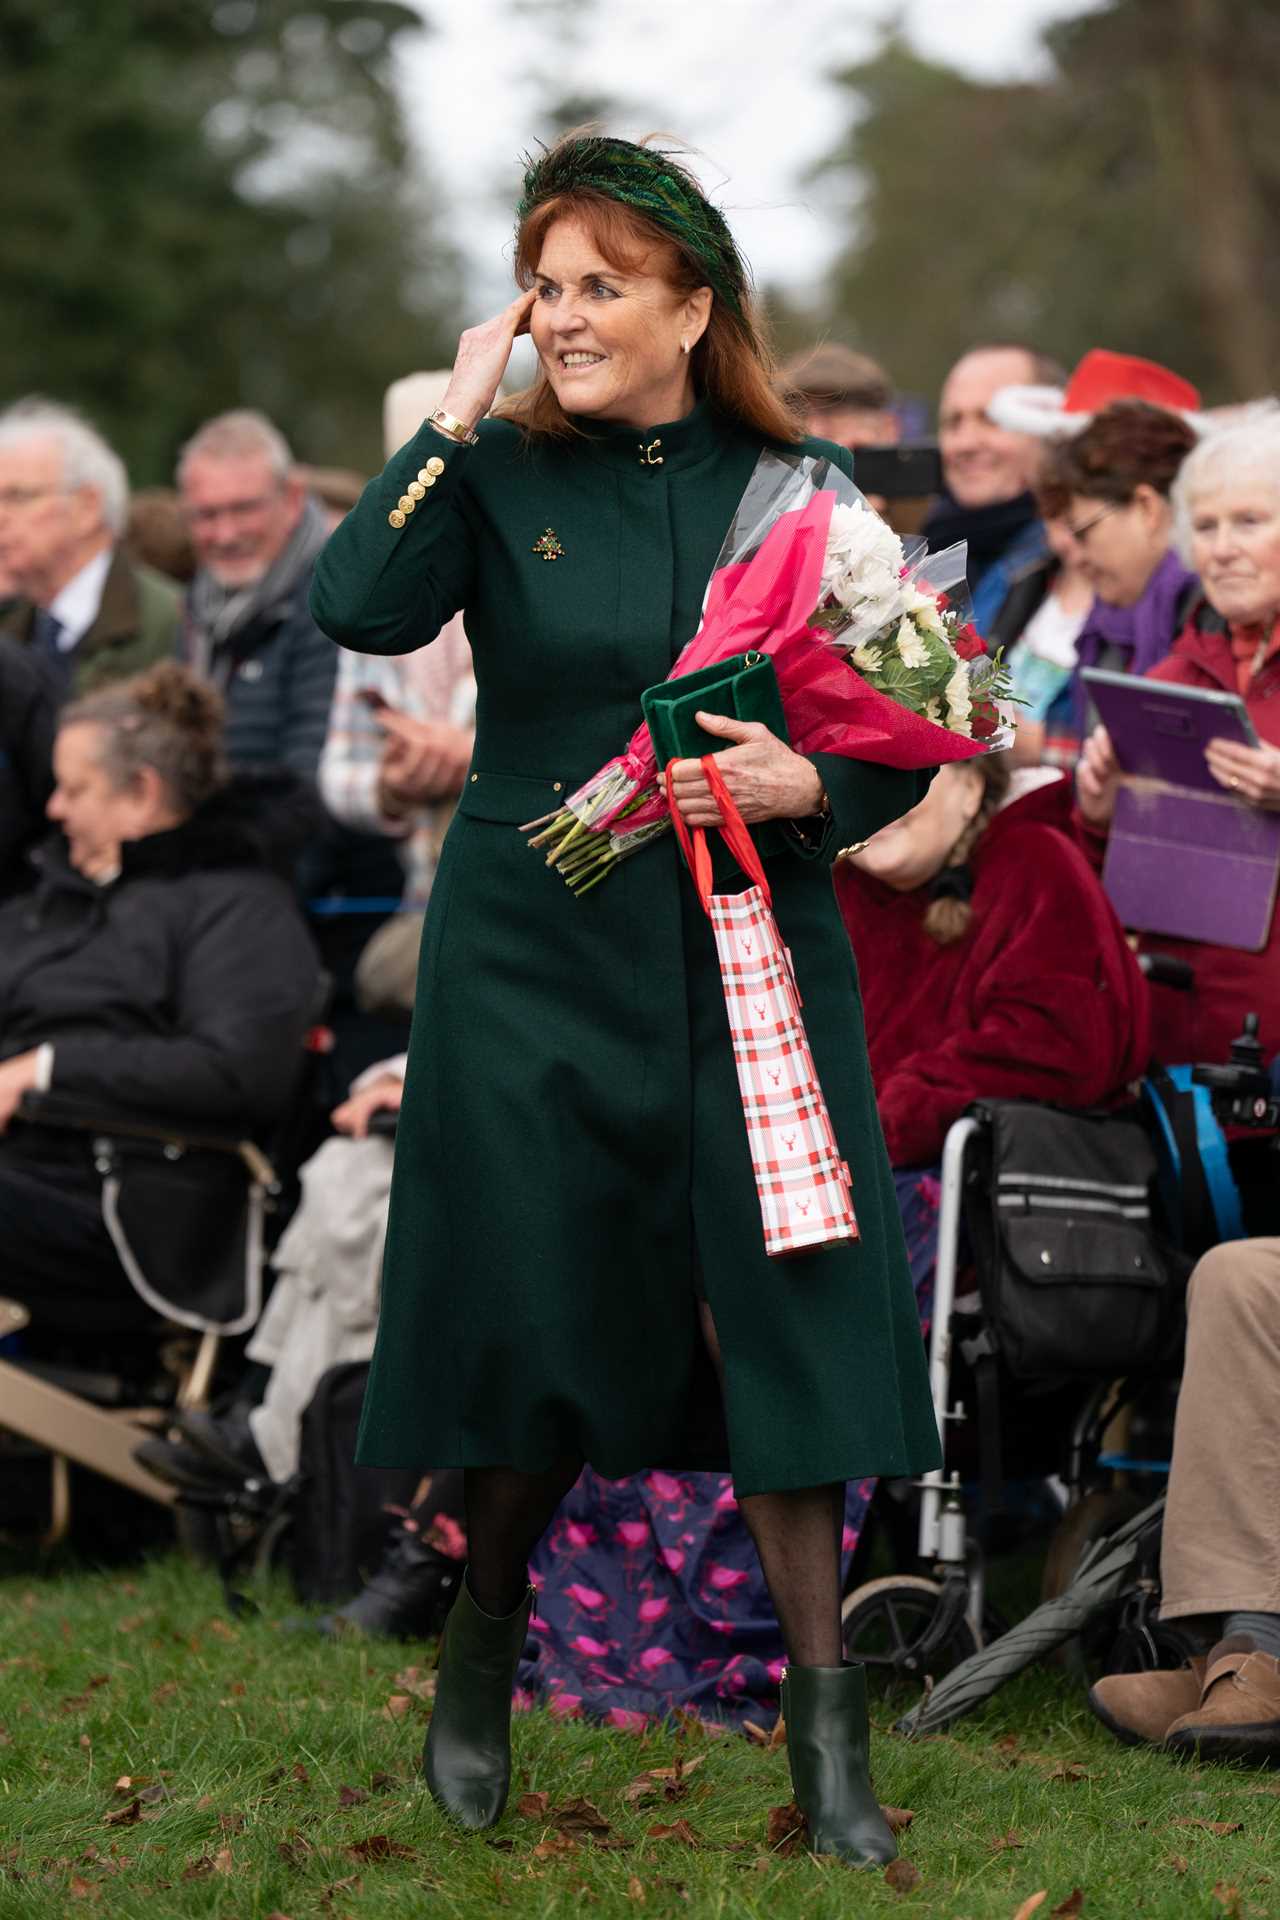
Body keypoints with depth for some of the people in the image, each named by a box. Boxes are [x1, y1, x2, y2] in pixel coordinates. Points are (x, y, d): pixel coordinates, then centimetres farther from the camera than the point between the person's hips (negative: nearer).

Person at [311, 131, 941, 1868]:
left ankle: (824, 1709, 1)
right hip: (535, 952, 0)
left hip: (750, 956, 1)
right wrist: (455, 422, -16)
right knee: (538, 1314, 4)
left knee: (772, 1303, -5)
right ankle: (483, 1648, 26)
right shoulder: (501, 476, 0)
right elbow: (361, 611, -19)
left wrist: (810, 787, -14)